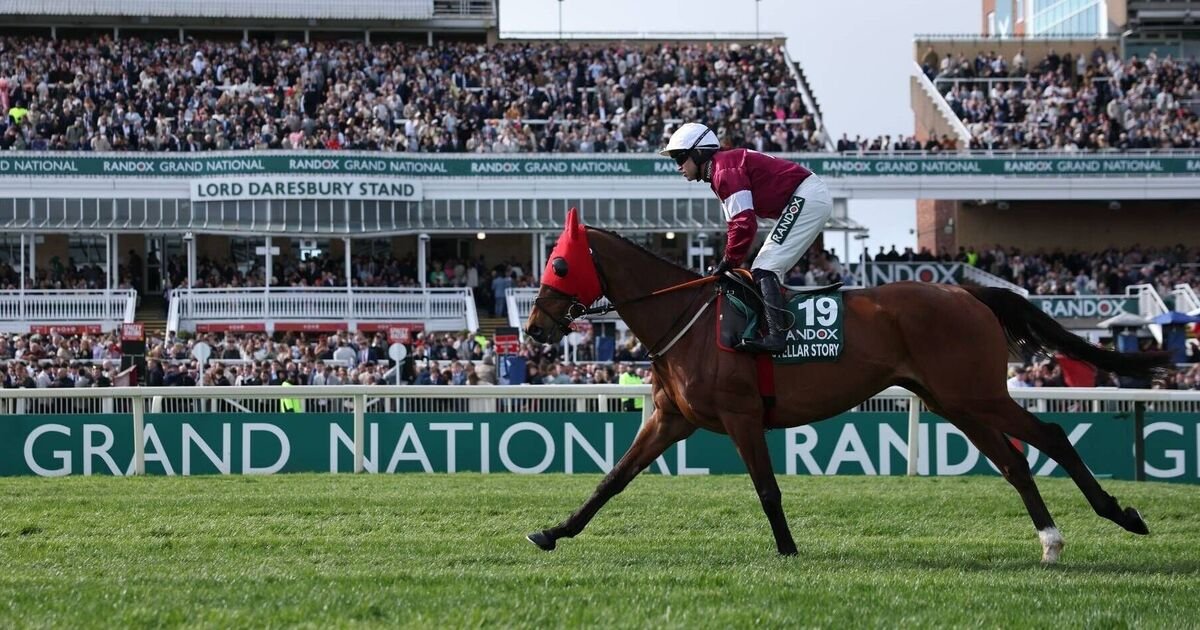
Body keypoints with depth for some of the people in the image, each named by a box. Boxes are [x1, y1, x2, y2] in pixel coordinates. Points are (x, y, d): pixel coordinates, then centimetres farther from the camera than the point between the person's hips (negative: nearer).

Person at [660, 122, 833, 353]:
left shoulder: (724, 170, -15)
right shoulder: (727, 165, 18)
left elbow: (744, 222, -21)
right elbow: (738, 223, 20)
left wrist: (728, 262, -10)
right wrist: (728, 263, 12)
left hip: (806, 197, -11)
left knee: (764, 269, -16)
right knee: (764, 270, 15)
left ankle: (775, 335, -27)